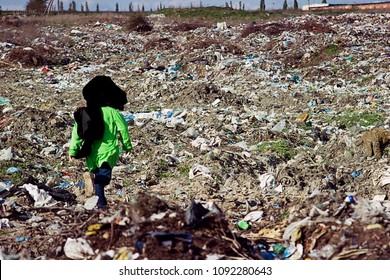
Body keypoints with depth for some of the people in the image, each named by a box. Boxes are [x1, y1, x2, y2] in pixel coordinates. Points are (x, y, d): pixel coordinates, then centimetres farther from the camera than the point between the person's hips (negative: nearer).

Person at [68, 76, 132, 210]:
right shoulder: (113, 112, -7)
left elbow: (77, 131, 2)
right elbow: (123, 129, -4)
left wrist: (73, 150, 10)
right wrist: (127, 146, 11)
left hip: (92, 152, 4)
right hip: (108, 151, -4)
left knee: (98, 180, 17)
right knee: (105, 177, -7)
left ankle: (101, 204, 15)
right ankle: (93, 177, -39)